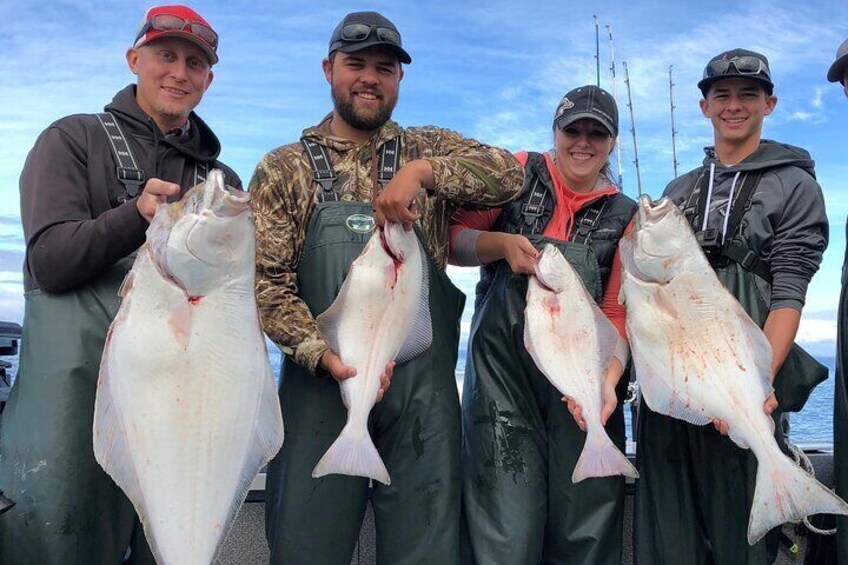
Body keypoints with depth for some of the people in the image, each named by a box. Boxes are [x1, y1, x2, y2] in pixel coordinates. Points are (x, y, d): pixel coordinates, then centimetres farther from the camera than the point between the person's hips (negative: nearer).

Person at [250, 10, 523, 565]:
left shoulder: (428, 150, 10)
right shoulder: (283, 169, 6)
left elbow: (509, 172, -6)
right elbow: (268, 281, -2)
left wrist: (422, 171, -20)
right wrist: (323, 354, -17)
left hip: (425, 388, 1)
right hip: (321, 382, -1)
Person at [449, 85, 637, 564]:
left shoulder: (625, 217, 11)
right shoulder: (520, 173, 7)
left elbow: (618, 311, 3)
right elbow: (451, 238, 4)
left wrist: (608, 378, -14)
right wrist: (502, 243, -15)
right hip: (502, 368, -2)